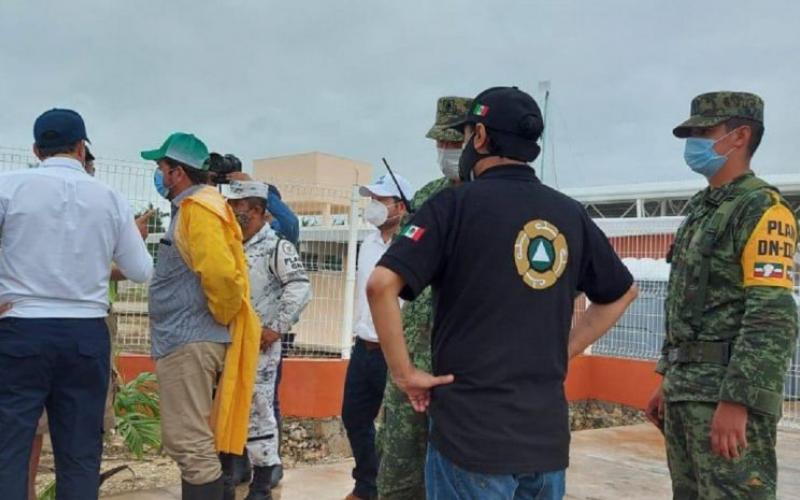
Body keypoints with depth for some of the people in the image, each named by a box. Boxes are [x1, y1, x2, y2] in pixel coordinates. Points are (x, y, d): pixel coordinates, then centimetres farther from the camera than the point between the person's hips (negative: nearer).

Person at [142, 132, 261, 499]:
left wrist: (220, 315, -13)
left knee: (189, 445, -7)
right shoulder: (190, 208, 17)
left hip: (188, 341, -10)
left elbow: (221, 274, -28)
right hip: (186, 339, 10)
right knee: (194, 444, 17)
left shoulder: (197, 208, -14)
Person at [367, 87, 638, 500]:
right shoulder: (570, 213, 7)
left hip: (471, 428, -5)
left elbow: (381, 284, -20)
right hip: (548, 431, 5)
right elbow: (622, 293, 20)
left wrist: (403, 372, -10)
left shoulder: (456, 204, -9)